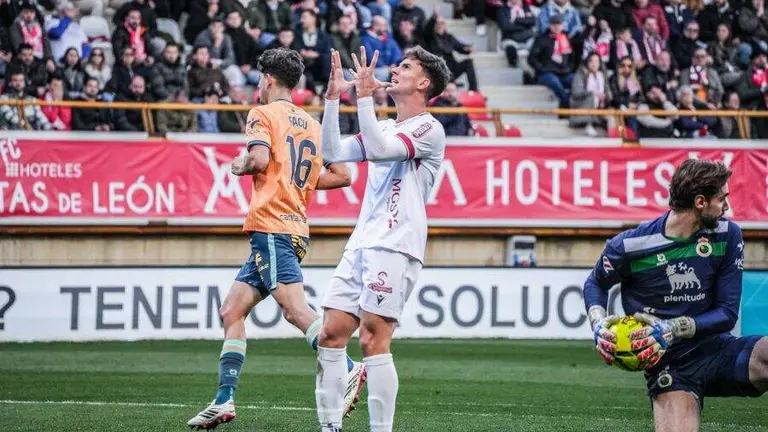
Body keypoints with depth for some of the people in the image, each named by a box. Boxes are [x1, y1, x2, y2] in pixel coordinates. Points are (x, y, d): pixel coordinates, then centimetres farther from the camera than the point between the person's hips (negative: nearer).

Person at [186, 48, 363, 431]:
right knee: (232, 311, 11)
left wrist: (240, 166, 2)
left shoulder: (263, 114, -1)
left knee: (294, 308, -21)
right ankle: (224, 401, 8)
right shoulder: (311, 124, 19)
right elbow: (342, 175, 17)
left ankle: (348, 370, -36)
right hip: (295, 228, 8)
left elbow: (260, 159, -18)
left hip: (271, 226, -8)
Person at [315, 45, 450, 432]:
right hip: (361, 243, 8)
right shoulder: (387, 128, 21)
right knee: (331, 334, 2)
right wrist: (333, 98, 8)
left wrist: (364, 95, -21)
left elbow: (378, 149, -20)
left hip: (395, 246, -8)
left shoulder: (428, 129, -5)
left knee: (373, 340, -14)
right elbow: (334, 153, 13)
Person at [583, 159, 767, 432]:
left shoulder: (726, 236, -1)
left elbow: (728, 314, -2)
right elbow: (595, 283, 14)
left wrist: (673, 329, -17)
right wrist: (599, 325, -6)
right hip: (668, 366, -2)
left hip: (717, 348, 2)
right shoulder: (630, 246, -7)